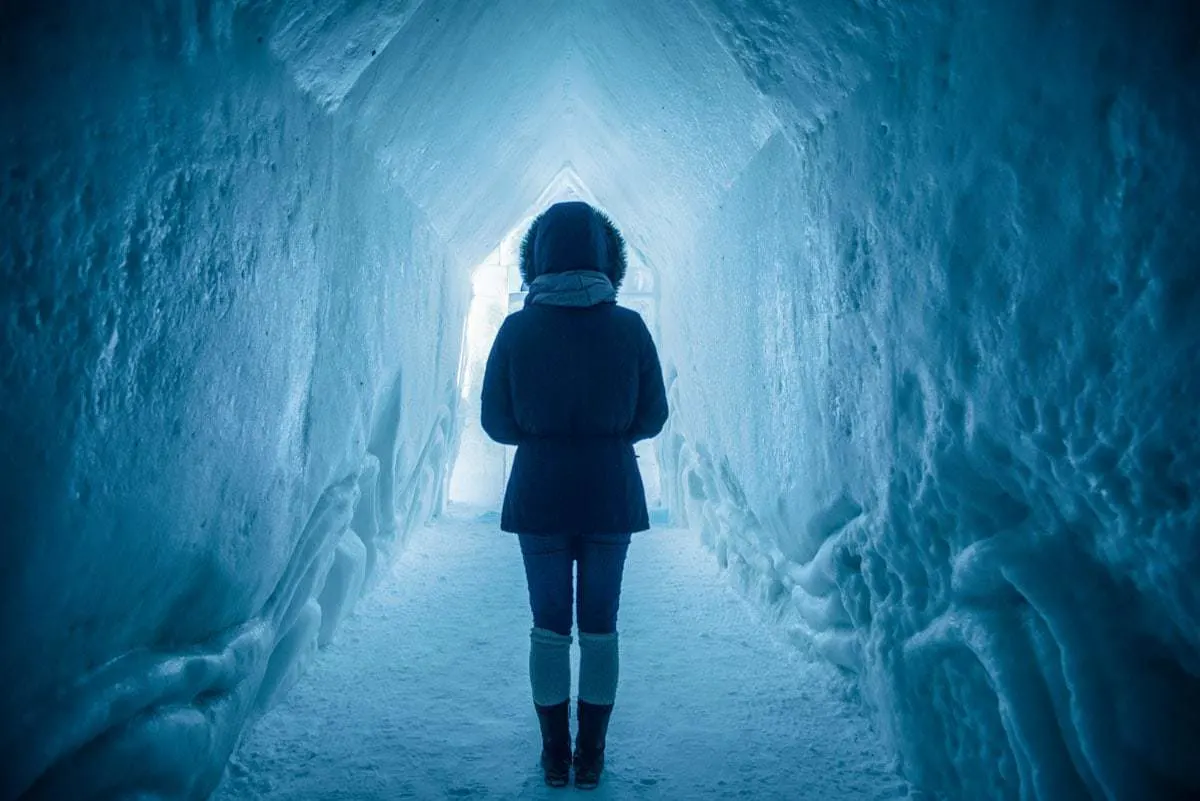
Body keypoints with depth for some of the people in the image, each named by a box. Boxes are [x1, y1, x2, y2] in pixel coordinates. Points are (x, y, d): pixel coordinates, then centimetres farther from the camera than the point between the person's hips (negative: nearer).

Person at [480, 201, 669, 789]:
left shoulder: (518, 328, -8)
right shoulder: (628, 327, -7)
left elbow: (497, 422, -3)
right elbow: (652, 417, -1)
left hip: (538, 491, 0)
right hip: (611, 491, 0)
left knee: (549, 626, 14)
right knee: (600, 627, 13)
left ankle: (555, 756, 25)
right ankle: (590, 758, 24)